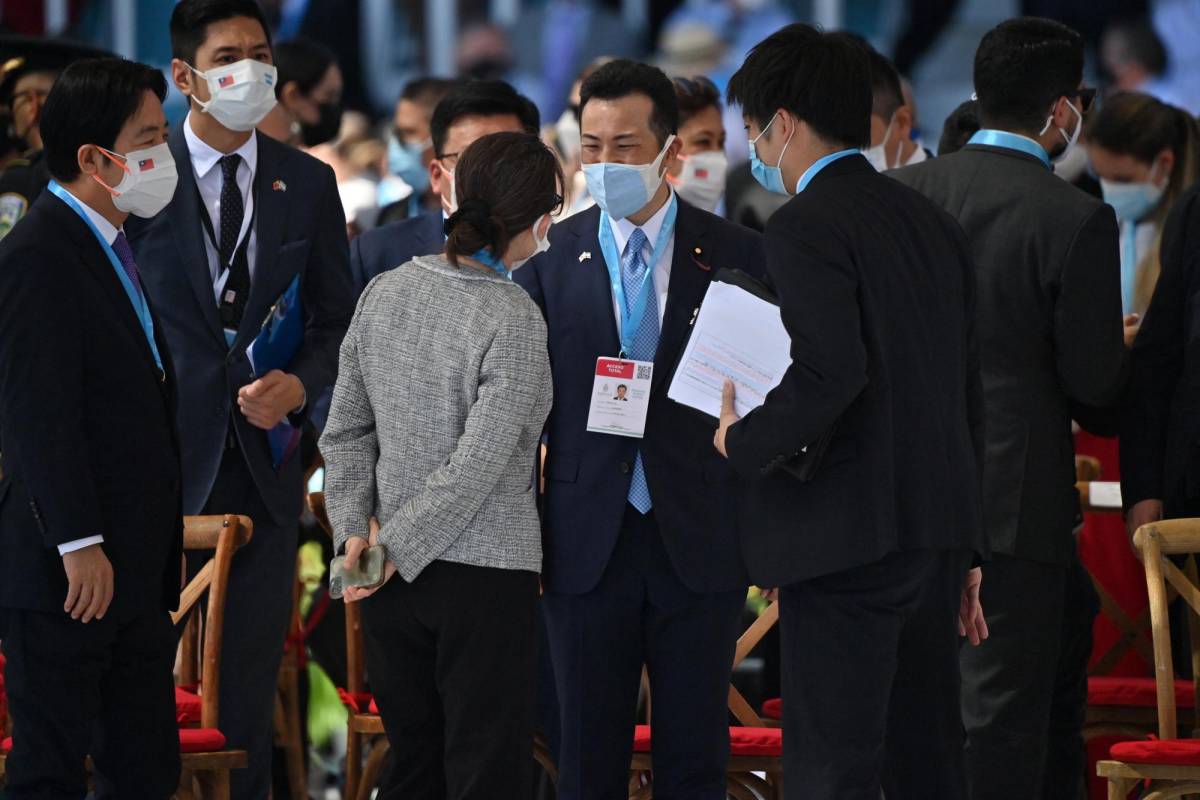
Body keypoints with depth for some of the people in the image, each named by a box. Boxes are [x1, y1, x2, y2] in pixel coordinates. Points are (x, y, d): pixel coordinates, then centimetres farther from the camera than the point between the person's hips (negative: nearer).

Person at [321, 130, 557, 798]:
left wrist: (357, 527, 1)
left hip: (393, 587, 6)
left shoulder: (385, 292, 4)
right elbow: (479, 463, -17)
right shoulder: (513, 319, -15)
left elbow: (346, 431, 5)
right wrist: (393, 548, -11)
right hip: (485, 571, -6)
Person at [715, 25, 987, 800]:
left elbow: (831, 375, -24)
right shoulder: (934, 223, 15)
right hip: (938, 531, 8)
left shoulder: (805, 227, -10)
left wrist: (745, 440, -7)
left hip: (849, 538, -8)